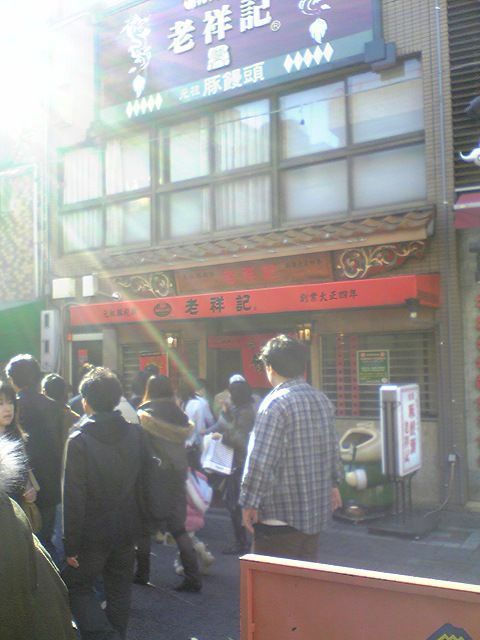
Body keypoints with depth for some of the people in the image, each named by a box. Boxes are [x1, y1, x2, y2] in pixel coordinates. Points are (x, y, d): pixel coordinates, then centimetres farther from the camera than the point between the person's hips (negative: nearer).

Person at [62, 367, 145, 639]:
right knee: (119, 589, 18)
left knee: (78, 586, 12)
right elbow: (143, 482, 2)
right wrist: (141, 525, 12)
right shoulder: (136, 434, -4)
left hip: (93, 532, -4)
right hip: (127, 530, 4)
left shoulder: (79, 440, -17)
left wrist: (71, 544, -9)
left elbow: (74, 496, -16)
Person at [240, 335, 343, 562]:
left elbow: (261, 460, -22)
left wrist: (250, 503, -14)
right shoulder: (322, 400, 6)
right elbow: (333, 448, 16)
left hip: (280, 515, -8)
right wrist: (333, 483, 28)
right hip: (317, 510, 8)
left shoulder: (275, 404, -18)